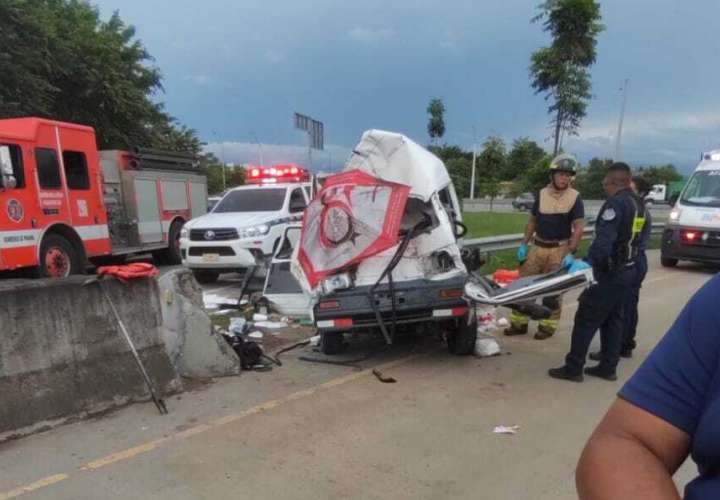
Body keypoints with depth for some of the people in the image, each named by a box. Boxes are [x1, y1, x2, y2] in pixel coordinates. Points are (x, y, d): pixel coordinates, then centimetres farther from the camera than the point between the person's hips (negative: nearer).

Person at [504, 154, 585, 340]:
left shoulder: (575, 198, -5)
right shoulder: (542, 194, 4)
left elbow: (578, 228, -9)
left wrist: (570, 253, -19)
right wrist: (524, 244, 7)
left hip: (559, 250, -3)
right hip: (537, 247, 4)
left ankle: (547, 326, 17)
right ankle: (519, 323, 15)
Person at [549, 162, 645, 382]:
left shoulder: (616, 203, -16)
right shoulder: (637, 203, 12)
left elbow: (605, 238, -31)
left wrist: (589, 261, -41)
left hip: (610, 272, -9)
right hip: (627, 270, 9)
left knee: (586, 319, -4)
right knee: (613, 319, 16)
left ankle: (573, 368, 1)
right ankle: (608, 367, 23)